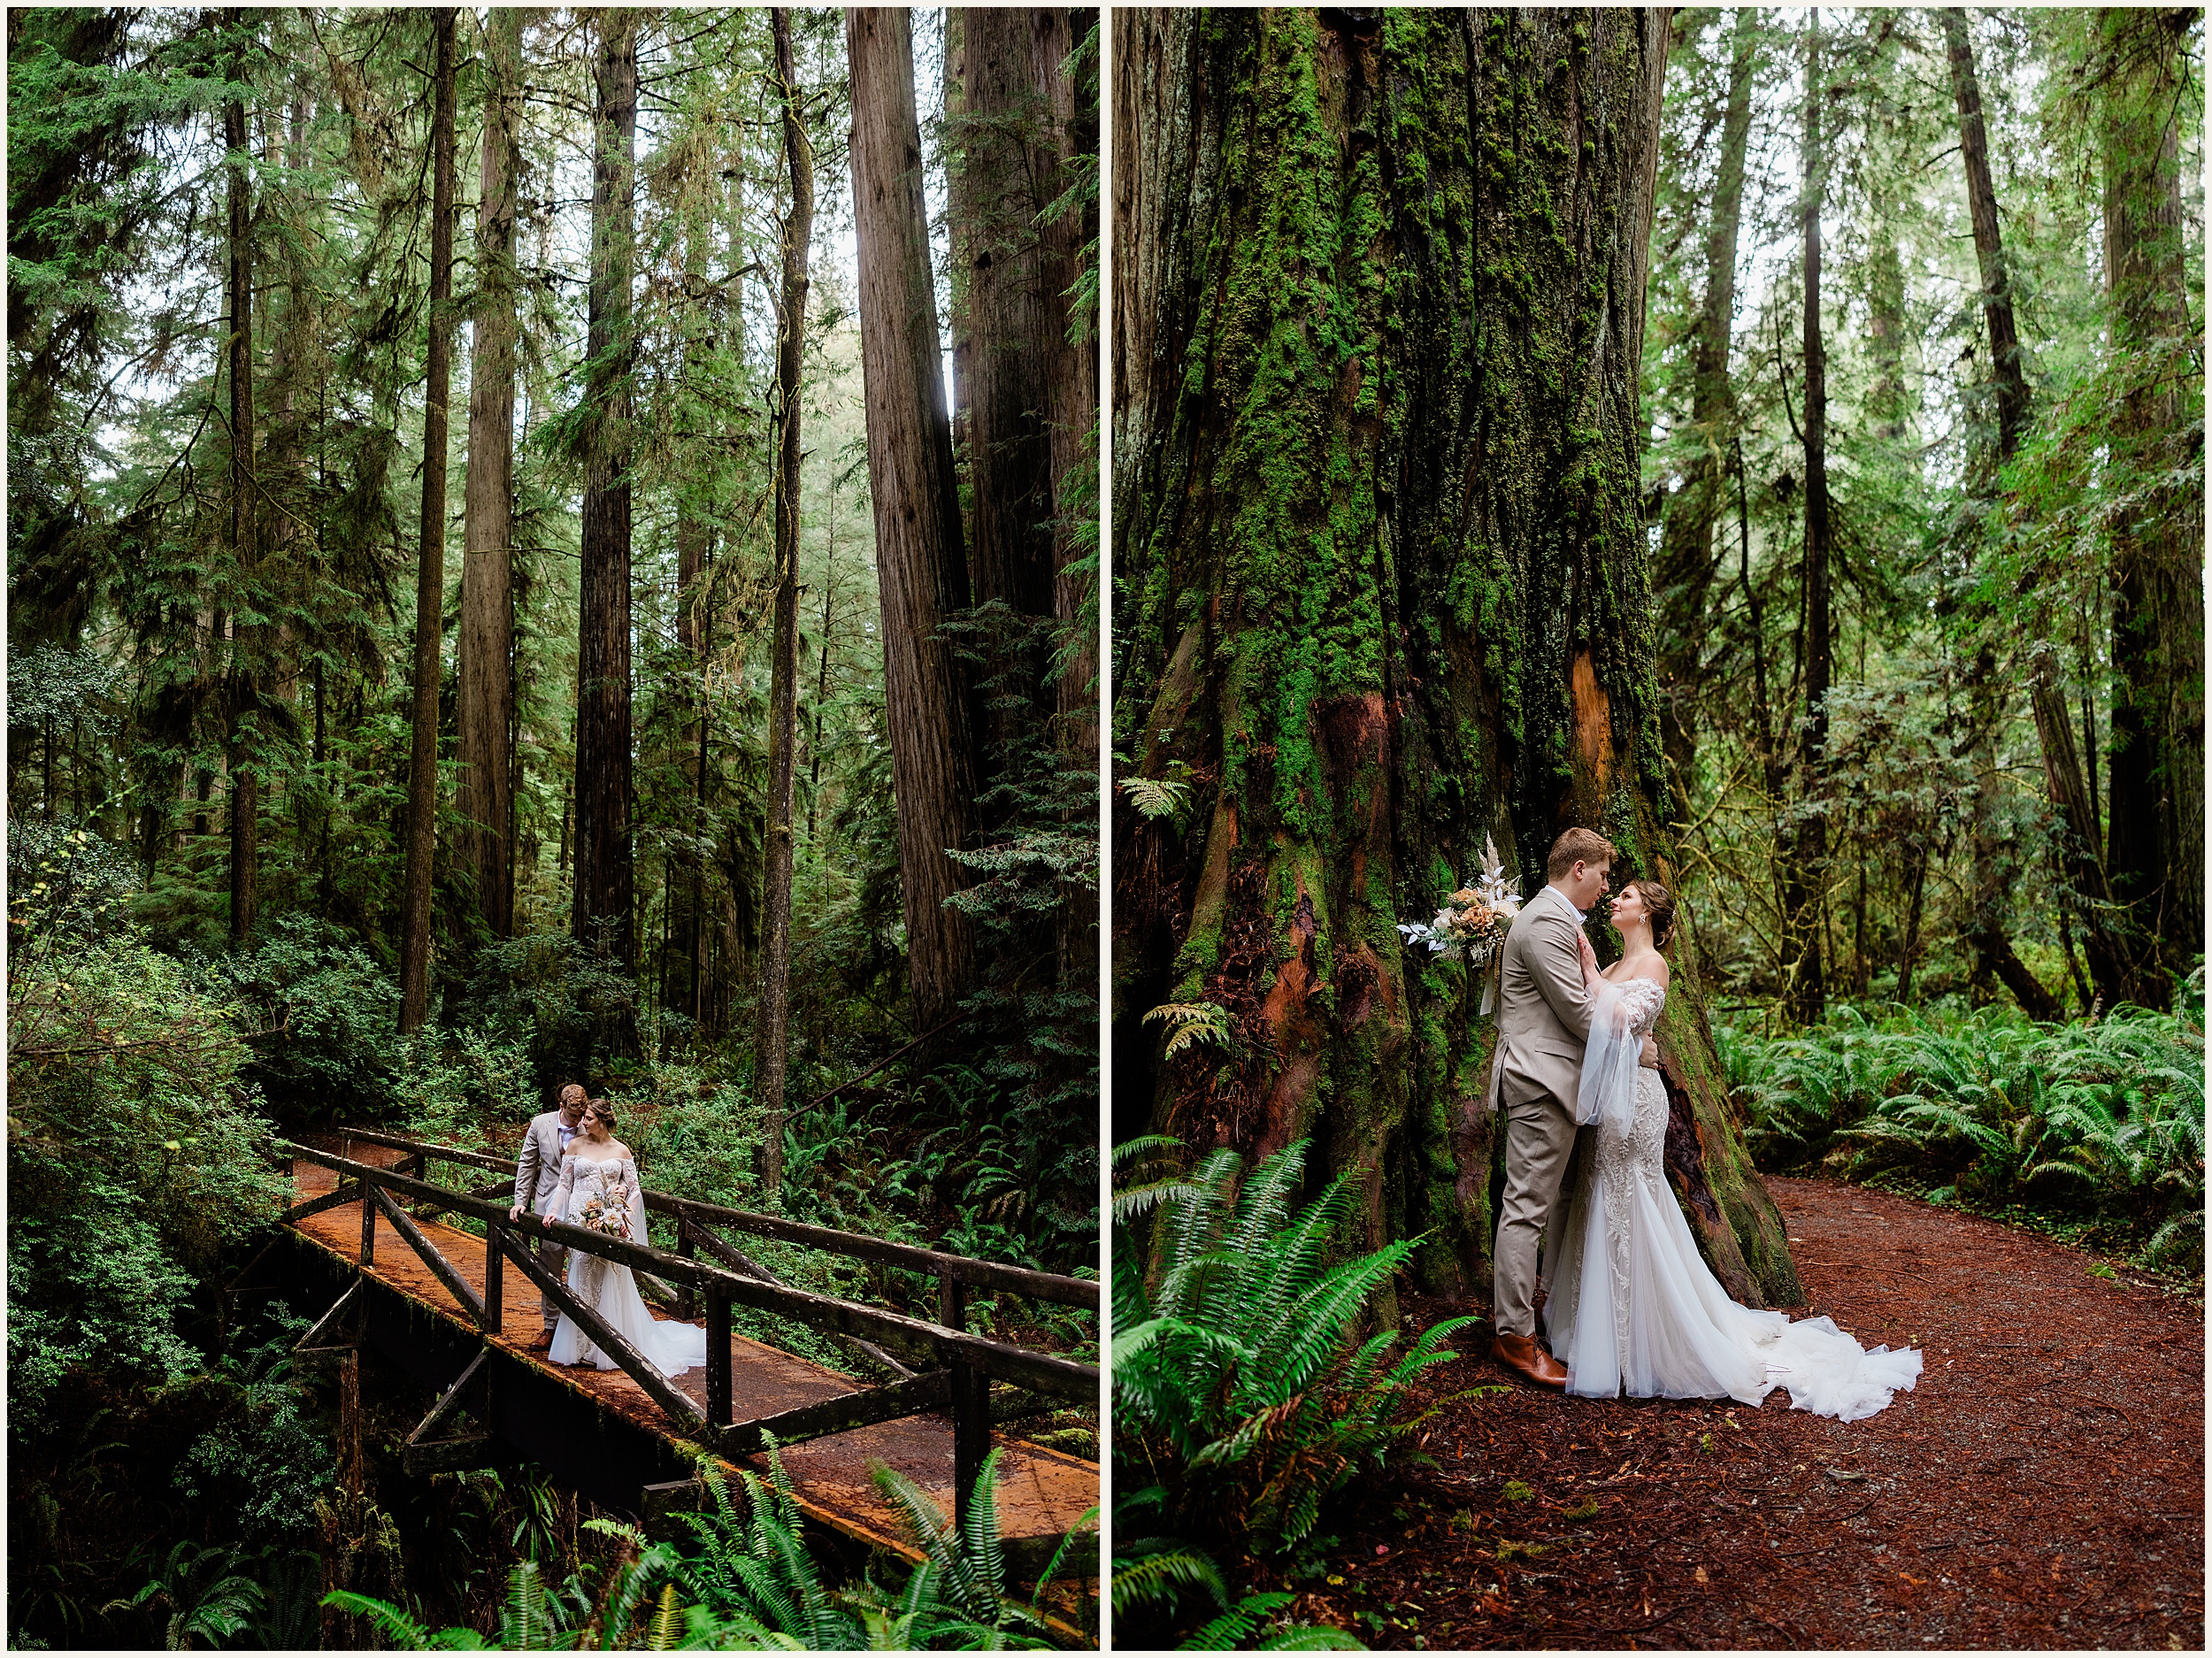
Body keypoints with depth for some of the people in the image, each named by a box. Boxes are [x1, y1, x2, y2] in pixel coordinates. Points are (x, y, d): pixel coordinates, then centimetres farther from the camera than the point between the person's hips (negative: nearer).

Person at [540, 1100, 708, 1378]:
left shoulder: (621, 1151, 5)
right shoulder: (576, 1146, 6)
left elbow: (635, 1190, 5)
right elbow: (564, 1185, 7)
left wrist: (625, 1218, -7)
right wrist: (554, 1211, -7)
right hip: (581, 1224, 1)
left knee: (610, 1287, 1)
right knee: (581, 1285, 3)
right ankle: (580, 1346, 11)